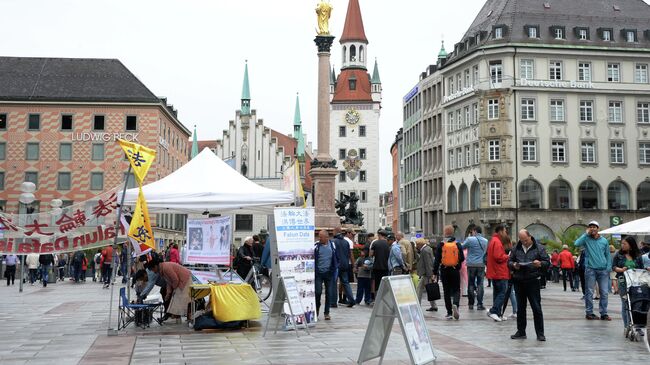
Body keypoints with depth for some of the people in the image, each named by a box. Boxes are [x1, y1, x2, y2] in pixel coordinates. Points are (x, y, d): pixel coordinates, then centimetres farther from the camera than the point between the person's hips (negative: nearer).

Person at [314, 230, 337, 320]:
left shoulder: (332, 245, 4)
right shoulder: (316, 246, -2)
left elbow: (336, 257, 14)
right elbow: (312, 259, 1)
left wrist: (335, 268, 5)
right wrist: (313, 269, -7)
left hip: (329, 273, 2)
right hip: (318, 273, -2)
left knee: (329, 293, 4)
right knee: (318, 292, -5)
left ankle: (327, 313, 13)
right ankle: (317, 308, 19)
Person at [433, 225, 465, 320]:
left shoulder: (441, 245, -5)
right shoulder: (457, 244, -2)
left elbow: (437, 260, -6)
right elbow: (462, 259, -1)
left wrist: (435, 273, -3)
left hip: (444, 270, 0)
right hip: (455, 270, 0)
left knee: (447, 291, 8)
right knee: (456, 290, 7)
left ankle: (449, 312, 9)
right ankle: (455, 304, -22)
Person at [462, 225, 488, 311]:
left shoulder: (470, 239, -8)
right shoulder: (485, 241, 5)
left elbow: (462, 247, 2)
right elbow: (486, 252, 13)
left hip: (471, 265, -2)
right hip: (481, 265, 2)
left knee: (471, 284, 7)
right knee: (480, 284, 3)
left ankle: (471, 304, 9)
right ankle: (479, 304, -1)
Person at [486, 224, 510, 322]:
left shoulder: (493, 240, 18)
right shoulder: (497, 242, -15)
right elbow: (498, 257, -23)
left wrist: (505, 256, 10)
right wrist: (507, 256, -7)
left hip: (494, 273, 11)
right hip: (500, 273, -11)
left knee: (497, 293, 12)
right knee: (502, 293, -9)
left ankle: (498, 314, 15)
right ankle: (493, 311, -15)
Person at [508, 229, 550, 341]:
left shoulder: (539, 248, 3)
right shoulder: (516, 248, 12)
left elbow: (547, 262, 1)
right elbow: (509, 262, 14)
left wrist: (540, 264, -20)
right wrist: (513, 265, -9)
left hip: (533, 281, -3)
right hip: (519, 282, 3)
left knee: (536, 308, -3)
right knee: (520, 308, 10)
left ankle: (540, 333, 3)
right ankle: (521, 332, 19)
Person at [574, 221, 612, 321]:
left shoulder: (604, 240, 10)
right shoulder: (586, 239, 2)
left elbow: (608, 255, 13)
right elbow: (577, 244, -18)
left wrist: (609, 267, 2)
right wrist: (586, 233, -12)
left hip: (603, 270, 3)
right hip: (590, 269, -3)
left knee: (604, 292, 2)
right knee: (589, 292, 1)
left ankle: (604, 313, 8)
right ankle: (589, 313, 7)